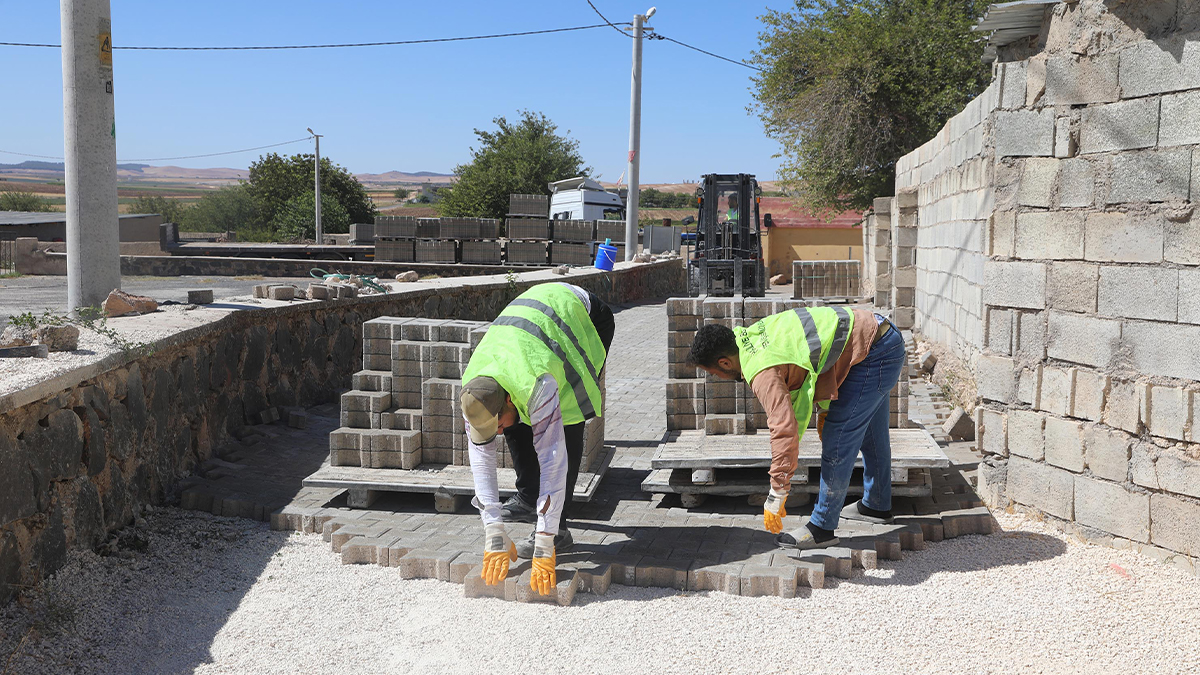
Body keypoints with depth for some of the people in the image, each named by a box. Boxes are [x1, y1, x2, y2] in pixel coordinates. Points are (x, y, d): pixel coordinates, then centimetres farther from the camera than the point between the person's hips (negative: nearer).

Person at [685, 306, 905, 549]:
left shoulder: (763, 373, -24)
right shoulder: (754, 335, 4)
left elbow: (785, 431, -29)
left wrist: (775, 498, -22)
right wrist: (825, 407, 14)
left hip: (874, 355, -10)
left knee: (837, 441, -6)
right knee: (869, 431, 26)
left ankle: (822, 528, 5)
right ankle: (877, 505, 45)